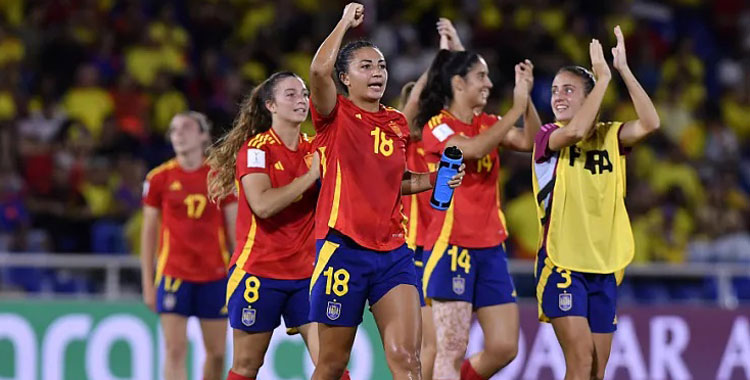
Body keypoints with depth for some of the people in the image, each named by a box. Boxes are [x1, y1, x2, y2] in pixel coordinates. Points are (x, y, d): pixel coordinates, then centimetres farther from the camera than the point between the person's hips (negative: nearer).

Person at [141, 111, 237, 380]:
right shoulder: (159, 178, 2)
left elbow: (235, 229, 7)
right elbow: (148, 233, 7)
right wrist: (147, 284, 4)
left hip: (214, 274, 1)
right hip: (173, 275, -1)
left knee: (217, 352, 5)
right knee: (175, 350, -9)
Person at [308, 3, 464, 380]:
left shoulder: (398, 123, 13)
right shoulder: (335, 116, -3)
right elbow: (319, 70, -24)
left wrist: (433, 180, 9)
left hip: (392, 253, 4)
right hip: (343, 248, -4)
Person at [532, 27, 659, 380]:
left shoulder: (609, 136, 8)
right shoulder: (548, 136, -2)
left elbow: (650, 123, -10)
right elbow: (576, 130, -24)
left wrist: (624, 70, -14)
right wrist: (602, 77, -18)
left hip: (604, 267, 5)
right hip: (562, 264, -4)